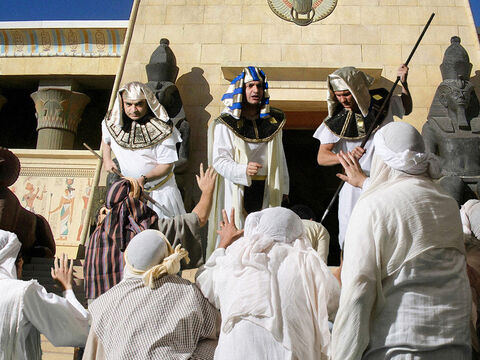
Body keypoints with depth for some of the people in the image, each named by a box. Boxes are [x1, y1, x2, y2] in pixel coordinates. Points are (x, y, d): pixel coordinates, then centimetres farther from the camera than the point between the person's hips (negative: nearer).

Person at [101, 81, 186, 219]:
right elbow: (105, 139, 16)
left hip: (159, 188, -3)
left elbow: (167, 165, -19)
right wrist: (107, 160, 3)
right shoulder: (112, 122, -9)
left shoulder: (162, 129, -24)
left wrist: (144, 179, -31)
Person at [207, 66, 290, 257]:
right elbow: (219, 160, -10)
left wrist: (283, 188, 17)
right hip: (238, 189, -3)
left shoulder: (274, 121, 10)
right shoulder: (226, 123, -4)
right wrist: (244, 170, -27)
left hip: (267, 189, 4)